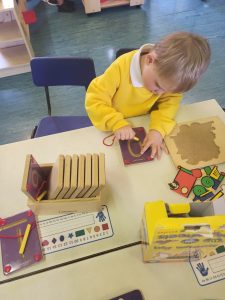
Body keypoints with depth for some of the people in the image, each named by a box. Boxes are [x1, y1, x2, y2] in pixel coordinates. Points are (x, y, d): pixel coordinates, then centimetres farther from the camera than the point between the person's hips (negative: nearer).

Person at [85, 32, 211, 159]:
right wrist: (117, 123, -39)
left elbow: (170, 102, -16)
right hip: (116, 130, -5)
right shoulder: (121, 68, -28)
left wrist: (158, 130, -34)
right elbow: (94, 100, -27)